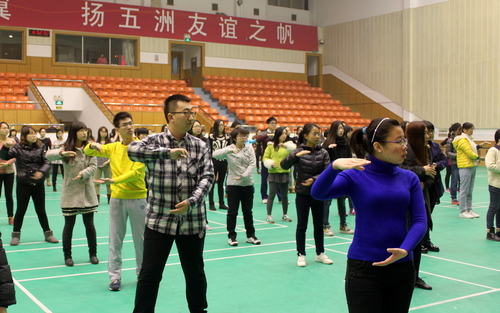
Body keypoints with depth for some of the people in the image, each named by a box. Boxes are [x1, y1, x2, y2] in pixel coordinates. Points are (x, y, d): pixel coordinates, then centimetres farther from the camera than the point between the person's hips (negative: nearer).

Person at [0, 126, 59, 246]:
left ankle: (48, 234, 21)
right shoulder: (18, 147, -4)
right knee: (21, 210, 6)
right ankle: (16, 235, 20)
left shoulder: (41, 147, 1)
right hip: (23, 184, -2)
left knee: (41, 210, 11)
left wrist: (42, 172, -21)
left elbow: (47, 162, -3)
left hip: (38, 183, 2)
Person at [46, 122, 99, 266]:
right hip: (70, 193, -1)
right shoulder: (66, 148, -4)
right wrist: (62, 153, -39)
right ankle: (67, 255, 16)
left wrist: (83, 173, -25)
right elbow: (49, 155, -19)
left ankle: (93, 253, 20)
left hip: (87, 192, 2)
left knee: (89, 224, 8)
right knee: (69, 225, 5)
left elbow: (93, 166, -5)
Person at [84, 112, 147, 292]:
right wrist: (93, 145, -9)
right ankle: (115, 276, 13)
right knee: (115, 239, 5)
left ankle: (142, 272, 25)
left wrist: (114, 180, -28)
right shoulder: (113, 147, 6)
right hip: (117, 198, 3)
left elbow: (136, 172, -17)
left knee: (140, 238, 9)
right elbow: (87, 152, 15)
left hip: (137, 198, -3)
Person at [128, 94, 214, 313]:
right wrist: (168, 152, -30)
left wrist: (191, 202, -21)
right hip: (159, 220, -2)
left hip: (193, 221, 2)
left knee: (195, 273, 14)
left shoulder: (201, 146, 4)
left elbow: (207, 177, -5)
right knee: (149, 273, 1)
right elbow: (132, 150, -22)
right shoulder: (154, 142, -2)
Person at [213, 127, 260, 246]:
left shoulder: (249, 148, 3)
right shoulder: (229, 149, -5)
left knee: (248, 212, 13)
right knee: (232, 212, 4)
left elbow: (252, 163, -5)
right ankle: (231, 236, 13)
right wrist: (229, 150, -32)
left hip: (248, 184, 3)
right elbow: (215, 155, -19)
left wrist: (244, 175, -17)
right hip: (233, 184, -3)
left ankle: (250, 235, 22)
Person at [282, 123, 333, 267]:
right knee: (301, 226, 5)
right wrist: (296, 155, -32)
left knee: (319, 225, 13)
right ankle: (301, 255, 15)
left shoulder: (323, 153, -2)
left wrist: (314, 179, -20)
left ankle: (320, 253, 25)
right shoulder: (299, 151, -7)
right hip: (302, 194, -2)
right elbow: (284, 165, -17)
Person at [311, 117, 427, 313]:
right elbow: (318, 193, -20)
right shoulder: (355, 176, -5)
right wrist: (335, 166, -39)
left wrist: (405, 249, -20)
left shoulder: (410, 178, 5)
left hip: (402, 267, 4)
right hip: (363, 268, -4)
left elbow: (419, 221, -2)